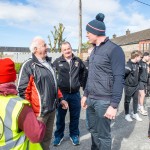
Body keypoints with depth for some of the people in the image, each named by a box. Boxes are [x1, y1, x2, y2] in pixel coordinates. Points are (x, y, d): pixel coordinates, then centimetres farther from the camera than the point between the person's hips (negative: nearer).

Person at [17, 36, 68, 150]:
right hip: (39, 112, -7)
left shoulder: (48, 63, 12)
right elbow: (23, 91, -15)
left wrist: (60, 99, 17)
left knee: (47, 137, 21)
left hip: (52, 109, 7)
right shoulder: (29, 66, -13)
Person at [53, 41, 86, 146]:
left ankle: (74, 135, 30)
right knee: (60, 116, 11)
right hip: (62, 93, -1)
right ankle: (59, 135, 28)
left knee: (75, 116, 12)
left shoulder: (78, 61, 2)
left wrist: (80, 82, 13)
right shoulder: (57, 62, -4)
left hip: (75, 93, 2)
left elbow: (84, 71, 19)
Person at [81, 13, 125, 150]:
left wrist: (114, 105, -20)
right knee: (93, 130, 19)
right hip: (91, 99, 8)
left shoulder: (114, 49, -12)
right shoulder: (94, 50, 13)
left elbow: (119, 79, -16)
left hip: (104, 101, -7)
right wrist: (85, 94, 18)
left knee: (103, 135, 5)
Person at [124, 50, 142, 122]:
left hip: (136, 86, 8)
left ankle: (135, 114, 31)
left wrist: (137, 82, 17)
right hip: (129, 86, -8)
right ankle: (127, 115, 23)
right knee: (127, 101, 9)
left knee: (136, 100, 16)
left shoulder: (137, 64, 4)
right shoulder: (129, 65, -23)